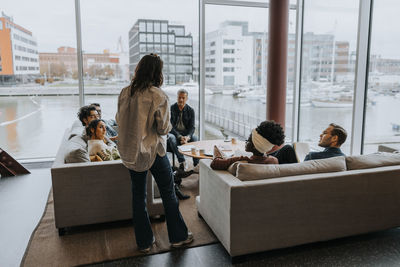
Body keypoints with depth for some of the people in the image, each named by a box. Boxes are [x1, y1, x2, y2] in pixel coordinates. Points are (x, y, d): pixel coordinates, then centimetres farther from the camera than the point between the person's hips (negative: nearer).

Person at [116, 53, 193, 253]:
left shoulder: (125, 93, -2)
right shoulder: (159, 96, -17)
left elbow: (119, 120, 7)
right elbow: (163, 129, -15)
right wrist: (167, 126, 6)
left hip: (130, 151, 5)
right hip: (153, 150, -4)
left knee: (138, 194, 15)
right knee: (168, 193, 12)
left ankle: (144, 241, 26)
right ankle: (178, 236, 25)